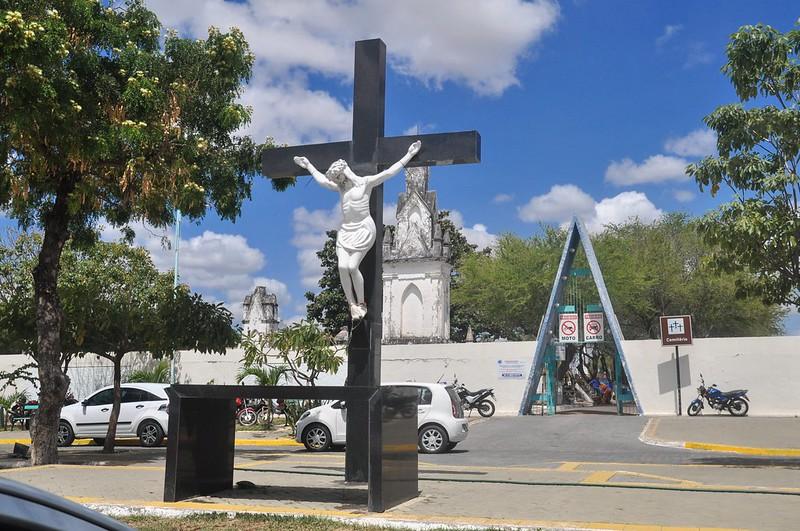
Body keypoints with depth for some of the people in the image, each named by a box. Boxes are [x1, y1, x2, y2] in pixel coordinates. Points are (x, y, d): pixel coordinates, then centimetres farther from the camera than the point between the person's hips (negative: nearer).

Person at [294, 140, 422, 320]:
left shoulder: (366, 182, -3)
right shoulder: (340, 187, 14)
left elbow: (389, 172, -5)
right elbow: (323, 180, 28)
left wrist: (409, 155, -8)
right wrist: (308, 166, 36)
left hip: (363, 229, -5)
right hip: (345, 230, 6)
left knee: (352, 266, -17)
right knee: (342, 267, -13)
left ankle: (361, 303, 0)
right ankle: (352, 305, -3)